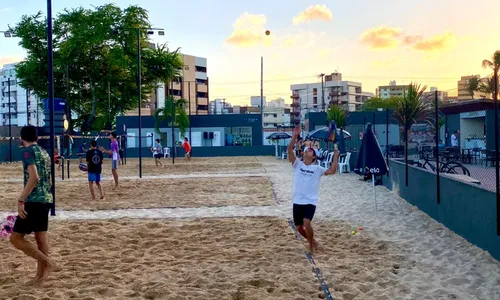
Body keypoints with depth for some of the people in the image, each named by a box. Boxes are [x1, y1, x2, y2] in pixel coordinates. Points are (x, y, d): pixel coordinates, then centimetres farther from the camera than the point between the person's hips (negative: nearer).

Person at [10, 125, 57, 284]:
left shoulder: (28, 151, -10)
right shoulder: (44, 152, 15)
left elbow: (34, 177, -22)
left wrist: (21, 201, -22)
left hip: (34, 201, -9)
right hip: (46, 199, 9)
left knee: (16, 237, -3)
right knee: (41, 236, 12)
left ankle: (47, 262, -9)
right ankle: (41, 274, 15)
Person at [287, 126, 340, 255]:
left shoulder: (317, 168, 0)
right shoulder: (297, 164, 2)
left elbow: (332, 171, -11)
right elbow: (290, 150, -11)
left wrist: (336, 157, -15)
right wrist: (295, 136, -20)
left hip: (310, 202, -3)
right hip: (297, 201, 3)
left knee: (306, 223, -24)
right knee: (299, 227, 10)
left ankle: (311, 245, 2)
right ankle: (312, 241, 39)